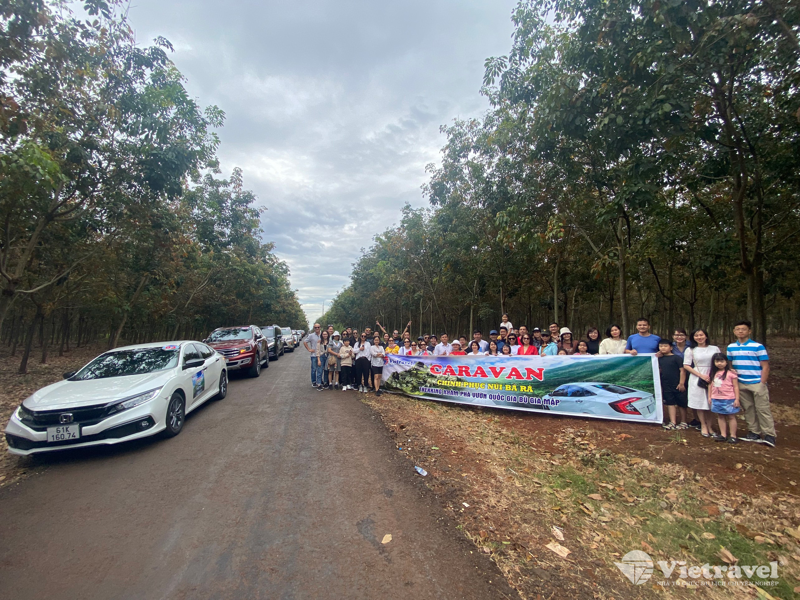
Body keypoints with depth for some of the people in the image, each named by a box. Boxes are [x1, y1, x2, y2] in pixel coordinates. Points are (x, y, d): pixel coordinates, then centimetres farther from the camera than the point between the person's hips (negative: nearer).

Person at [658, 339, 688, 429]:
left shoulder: (677, 358, -10)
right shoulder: (660, 359, 6)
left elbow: (682, 370, -13)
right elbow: (659, 371, 14)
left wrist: (681, 383, -15)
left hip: (677, 385, -5)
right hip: (666, 386, 5)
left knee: (681, 404, 8)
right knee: (670, 403, 7)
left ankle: (683, 422, 21)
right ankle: (673, 422, 12)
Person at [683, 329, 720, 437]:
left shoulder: (715, 349, 8)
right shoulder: (690, 350, 3)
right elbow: (686, 366, -1)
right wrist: (701, 375, -11)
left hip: (713, 379, 1)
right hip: (697, 379, -1)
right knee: (700, 403, 1)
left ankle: (709, 426, 14)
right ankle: (703, 425, 13)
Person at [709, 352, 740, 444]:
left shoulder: (731, 373, -8)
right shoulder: (712, 373, 6)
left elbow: (736, 387, -6)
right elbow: (710, 385, 13)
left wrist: (737, 399, -8)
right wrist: (709, 397, 12)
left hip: (729, 399, -5)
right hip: (716, 399, 5)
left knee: (731, 416, 5)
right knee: (720, 416, 10)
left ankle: (733, 435, 13)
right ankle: (723, 434, 18)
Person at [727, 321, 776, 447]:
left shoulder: (758, 346, -6)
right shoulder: (731, 347, 7)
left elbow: (765, 367, -6)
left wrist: (762, 384, -11)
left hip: (757, 383, -4)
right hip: (741, 384, 4)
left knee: (763, 409, -1)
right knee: (748, 409, 11)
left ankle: (769, 435, 5)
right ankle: (754, 432, 20)